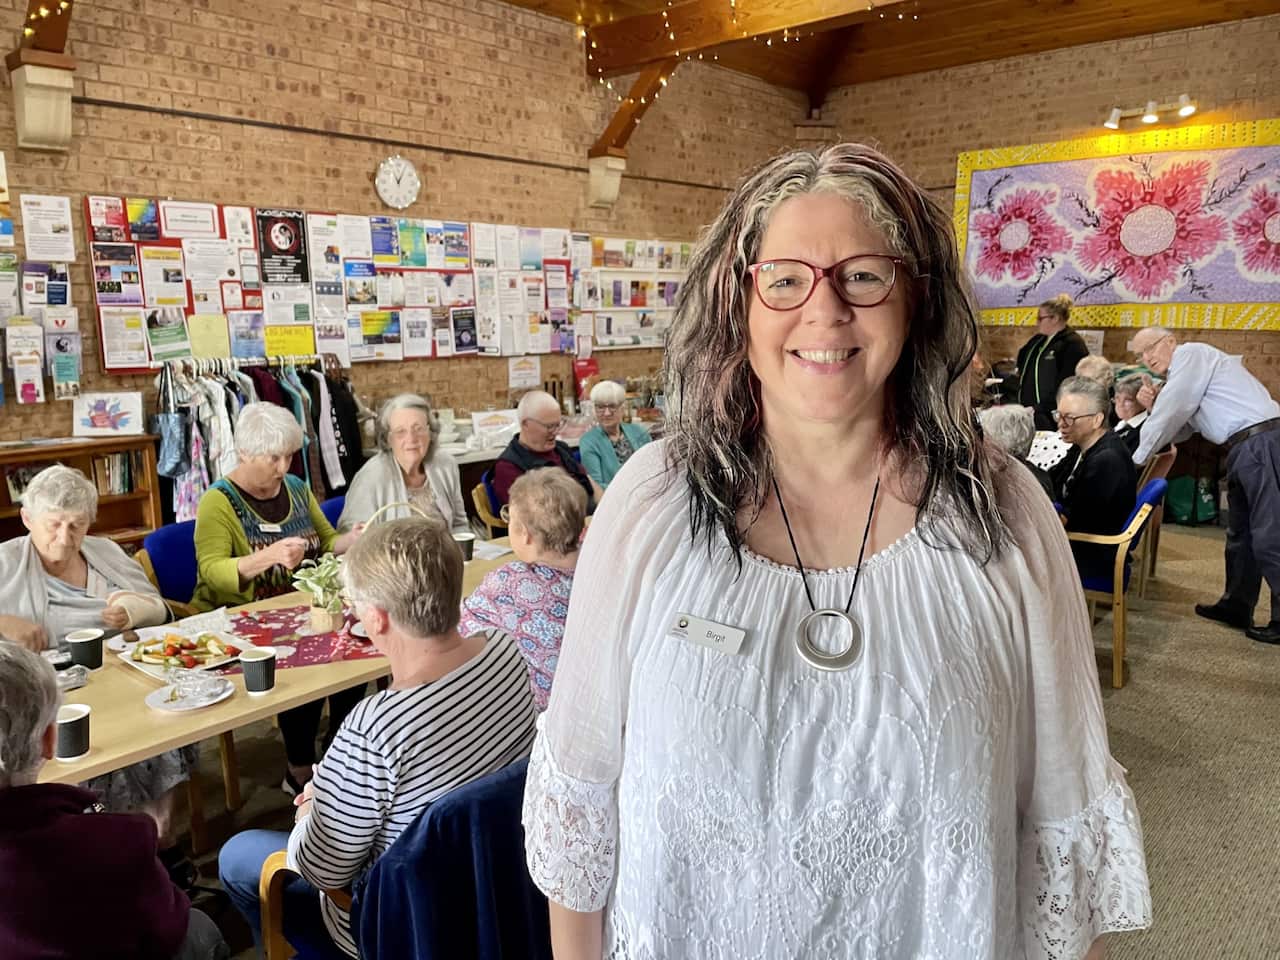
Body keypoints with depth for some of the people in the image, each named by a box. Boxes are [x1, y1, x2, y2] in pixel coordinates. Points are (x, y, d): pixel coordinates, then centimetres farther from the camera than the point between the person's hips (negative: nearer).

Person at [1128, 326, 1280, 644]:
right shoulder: (1181, 376, 22)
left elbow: (1171, 413, -11)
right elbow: (1175, 431, 19)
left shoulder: (1191, 353, -5)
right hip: (1245, 448, 11)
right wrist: (1153, 408, 0)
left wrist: (1135, 461, -4)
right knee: (1239, 533, 18)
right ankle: (1236, 606, 29)